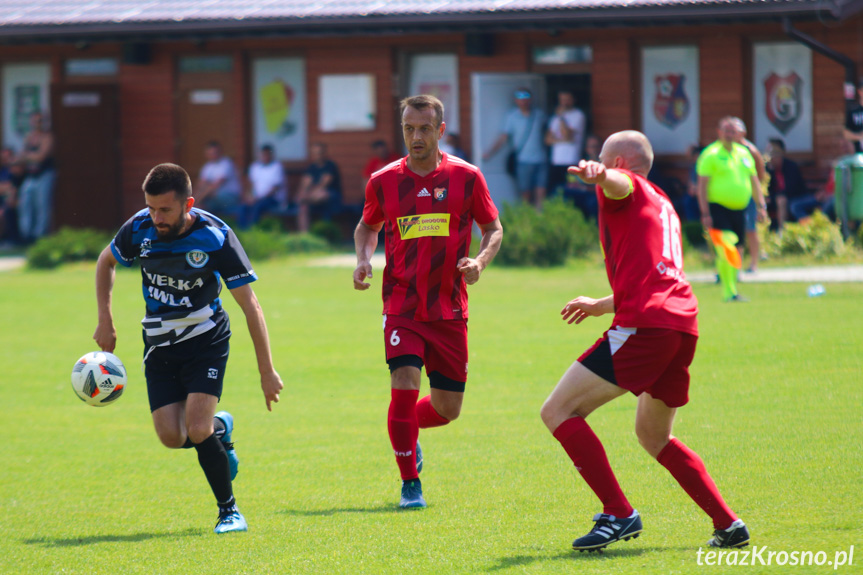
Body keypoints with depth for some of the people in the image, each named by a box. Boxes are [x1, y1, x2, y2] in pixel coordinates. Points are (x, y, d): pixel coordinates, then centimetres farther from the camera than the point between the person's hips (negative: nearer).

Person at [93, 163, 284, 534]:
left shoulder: (215, 237, -21)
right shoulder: (140, 229, -12)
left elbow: (250, 306, -16)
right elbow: (106, 262, 11)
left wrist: (267, 371, -16)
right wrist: (105, 321, 4)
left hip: (206, 341, -4)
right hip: (159, 346, 4)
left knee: (197, 430, -18)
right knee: (172, 437, -6)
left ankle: (229, 510, 1)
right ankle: (219, 428, 29)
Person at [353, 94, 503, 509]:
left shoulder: (466, 177, -2)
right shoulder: (384, 181, 1)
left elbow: (493, 228, 8)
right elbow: (367, 227, 18)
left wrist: (479, 261, -12)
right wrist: (363, 260, -1)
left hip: (449, 309, 1)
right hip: (401, 306, -1)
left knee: (447, 408, 5)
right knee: (405, 386, -18)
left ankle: (407, 428, 41)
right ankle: (410, 484, -2)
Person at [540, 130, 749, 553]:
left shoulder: (627, 189, 7)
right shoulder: (662, 206, 32)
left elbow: (620, 183, -20)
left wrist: (598, 175, -44)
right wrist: (600, 306, 57)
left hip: (643, 326, -9)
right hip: (684, 326, 9)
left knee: (558, 411, -6)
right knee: (653, 435, 26)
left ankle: (618, 514, -15)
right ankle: (728, 524, 16)